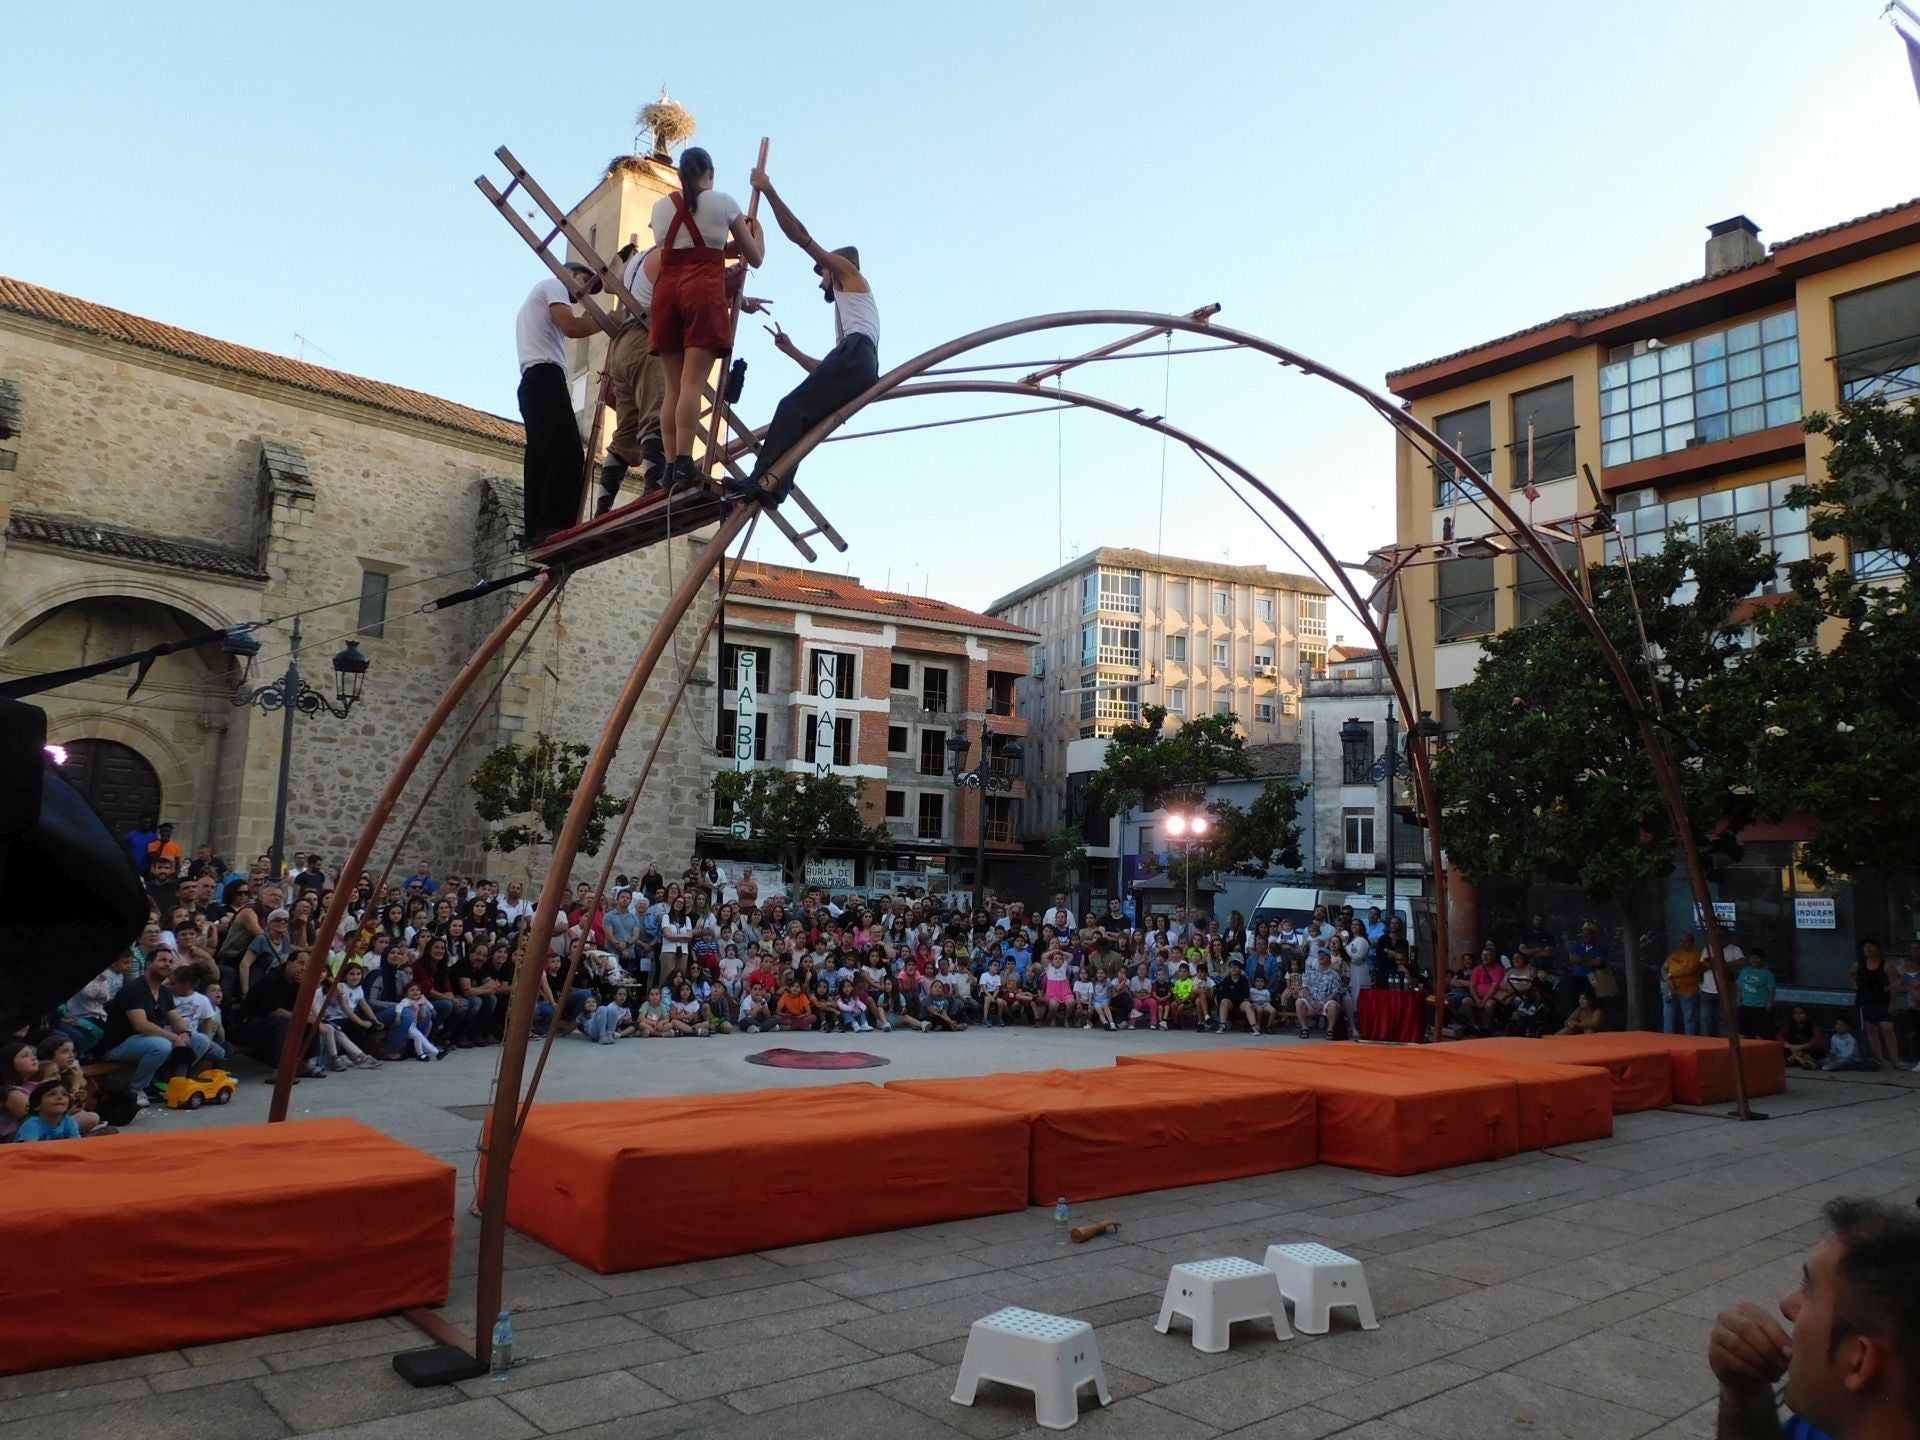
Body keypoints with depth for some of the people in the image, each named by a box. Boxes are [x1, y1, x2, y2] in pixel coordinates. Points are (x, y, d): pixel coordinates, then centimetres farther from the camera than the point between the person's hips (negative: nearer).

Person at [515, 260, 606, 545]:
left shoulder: (537, 298, 37)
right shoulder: (553, 284, 8)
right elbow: (572, 327, -10)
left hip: (531, 384, 10)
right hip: (546, 377, -10)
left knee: (541, 461, 1)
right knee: (568, 454, -22)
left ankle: (538, 532, -7)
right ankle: (554, 526, -32)